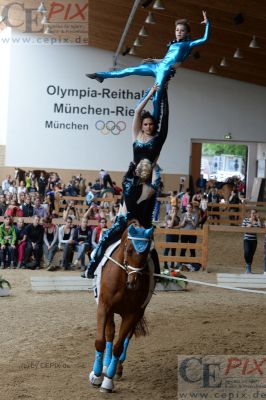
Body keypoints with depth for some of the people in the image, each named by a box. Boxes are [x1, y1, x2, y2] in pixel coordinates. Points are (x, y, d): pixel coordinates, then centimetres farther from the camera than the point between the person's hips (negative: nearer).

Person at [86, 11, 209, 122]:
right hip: (157, 66, 6)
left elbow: (204, 39, -6)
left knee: (156, 98, -14)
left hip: (166, 70, -6)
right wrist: (153, 60, 30)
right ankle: (100, 75, 15)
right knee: (130, 70, 6)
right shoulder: (173, 44, 23)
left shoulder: (188, 44, 5)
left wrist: (207, 23, -11)